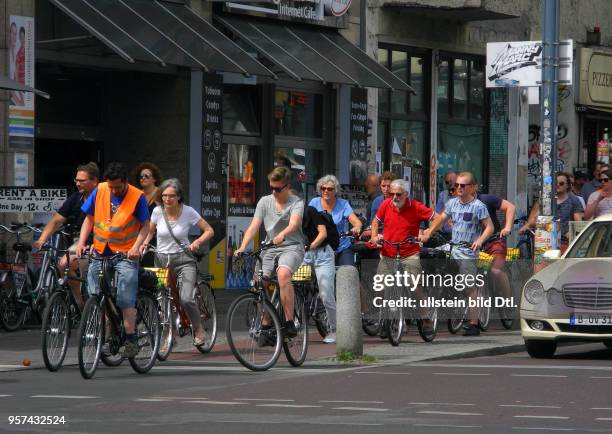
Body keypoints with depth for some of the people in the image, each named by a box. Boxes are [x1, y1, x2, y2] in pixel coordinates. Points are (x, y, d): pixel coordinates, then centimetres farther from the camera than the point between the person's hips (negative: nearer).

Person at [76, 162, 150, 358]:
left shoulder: (137, 197, -9)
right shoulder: (100, 191, 0)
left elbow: (145, 226, -2)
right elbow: (89, 219, 8)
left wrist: (136, 247, -18)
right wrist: (81, 243, -5)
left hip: (125, 254, -4)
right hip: (100, 252, 4)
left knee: (126, 299, -11)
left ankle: (131, 339, -5)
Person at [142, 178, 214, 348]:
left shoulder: (188, 212, -9)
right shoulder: (158, 211, -4)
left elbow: (209, 231, -2)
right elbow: (150, 231, 15)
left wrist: (197, 242, -19)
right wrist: (144, 244, -4)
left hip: (183, 259, -3)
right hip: (161, 260, 3)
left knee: (186, 299, -20)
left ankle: (198, 329, 5)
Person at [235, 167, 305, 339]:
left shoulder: (296, 203, -2)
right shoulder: (265, 202, 8)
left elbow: (293, 224, -22)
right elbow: (253, 226, 0)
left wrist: (281, 235, -44)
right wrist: (242, 248, -16)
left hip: (292, 247, -5)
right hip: (269, 248, 5)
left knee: (283, 273, -34)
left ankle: (289, 323, -30)